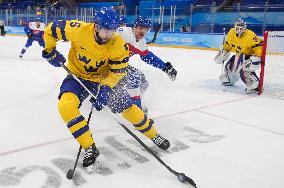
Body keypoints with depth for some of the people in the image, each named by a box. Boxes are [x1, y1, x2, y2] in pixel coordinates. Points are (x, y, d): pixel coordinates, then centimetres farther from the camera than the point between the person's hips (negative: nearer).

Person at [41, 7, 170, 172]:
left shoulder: (118, 44, -22)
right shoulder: (79, 30, -24)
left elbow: (118, 71, -18)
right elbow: (52, 29, -9)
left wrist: (105, 87, -31)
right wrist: (50, 51, -12)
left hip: (105, 78, 0)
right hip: (78, 76, 0)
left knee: (128, 108, -1)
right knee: (66, 106, -27)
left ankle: (154, 135, 26)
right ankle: (90, 148, -15)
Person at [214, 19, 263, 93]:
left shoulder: (250, 35, -30)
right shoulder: (232, 33, -10)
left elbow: (259, 45, -27)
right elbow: (228, 43, 8)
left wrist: (256, 57, -34)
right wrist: (223, 52, 6)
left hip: (250, 55, -7)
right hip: (240, 54, 8)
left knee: (245, 69, -30)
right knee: (229, 66, 14)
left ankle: (255, 86, -27)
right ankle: (228, 79, 42)